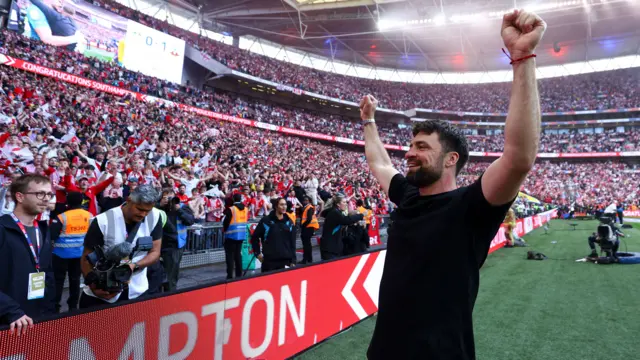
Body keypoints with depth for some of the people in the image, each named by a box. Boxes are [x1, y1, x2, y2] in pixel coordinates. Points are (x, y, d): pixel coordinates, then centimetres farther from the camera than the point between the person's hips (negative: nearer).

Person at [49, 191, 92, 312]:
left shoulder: (62, 217, -15)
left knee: (58, 280, 9)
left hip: (62, 254, -3)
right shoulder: (89, 216, -3)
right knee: (75, 279, 13)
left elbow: (52, 235, -15)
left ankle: (55, 306, 12)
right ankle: (73, 306, 18)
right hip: (80, 253, 4)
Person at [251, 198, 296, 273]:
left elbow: (293, 242, 9)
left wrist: (293, 260, 5)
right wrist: (257, 253, 0)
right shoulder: (266, 221, -3)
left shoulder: (289, 222, 8)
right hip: (269, 260, -3)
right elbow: (254, 237, 5)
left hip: (286, 260, 3)